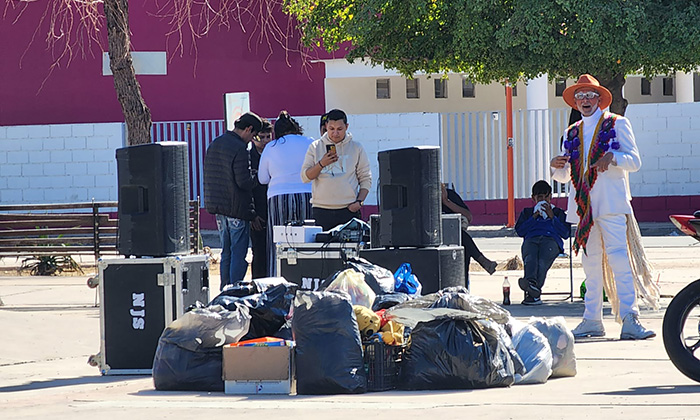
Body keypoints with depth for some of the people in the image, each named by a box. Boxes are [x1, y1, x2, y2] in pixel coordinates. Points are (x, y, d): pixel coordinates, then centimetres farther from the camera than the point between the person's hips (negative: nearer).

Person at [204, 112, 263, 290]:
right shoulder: (239, 148, -17)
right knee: (238, 254, -4)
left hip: (217, 206, 8)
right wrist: (256, 179, -1)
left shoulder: (214, 145, 11)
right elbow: (244, 182, -20)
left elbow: (209, 175, 17)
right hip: (237, 207, -8)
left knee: (226, 252, 15)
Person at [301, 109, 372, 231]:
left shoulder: (356, 148, 9)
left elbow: (366, 179, 10)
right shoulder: (315, 147, 9)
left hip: (348, 210, 0)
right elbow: (305, 177, 3)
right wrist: (321, 164, -14)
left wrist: (359, 201, -4)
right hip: (321, 210, 0)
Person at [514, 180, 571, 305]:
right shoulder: (527, 212, 34)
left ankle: (532, 293, -58)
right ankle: (531, 282, -68)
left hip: (551, 240, -1)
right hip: (531, 240, 1)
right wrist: (534, 217, 9)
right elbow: (520, 231, 17)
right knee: (530, 258, -39)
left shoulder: (558, 212, 31)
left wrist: (552, 217, 7)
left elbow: (565, 233, 14)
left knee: (542, 261, -38)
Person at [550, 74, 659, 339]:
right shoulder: (572, 133, 20)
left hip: (611, 203, -5)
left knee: (619, 257, -14)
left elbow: (634, 161, 1)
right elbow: (564, 177, 20)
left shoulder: (617, 124, 8)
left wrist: (613, 157, -18)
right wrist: (558, 166, -4)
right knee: (590, 262, 5)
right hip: (583, 205, 5)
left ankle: (629, 319, -18)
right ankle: (592, 320, 8)